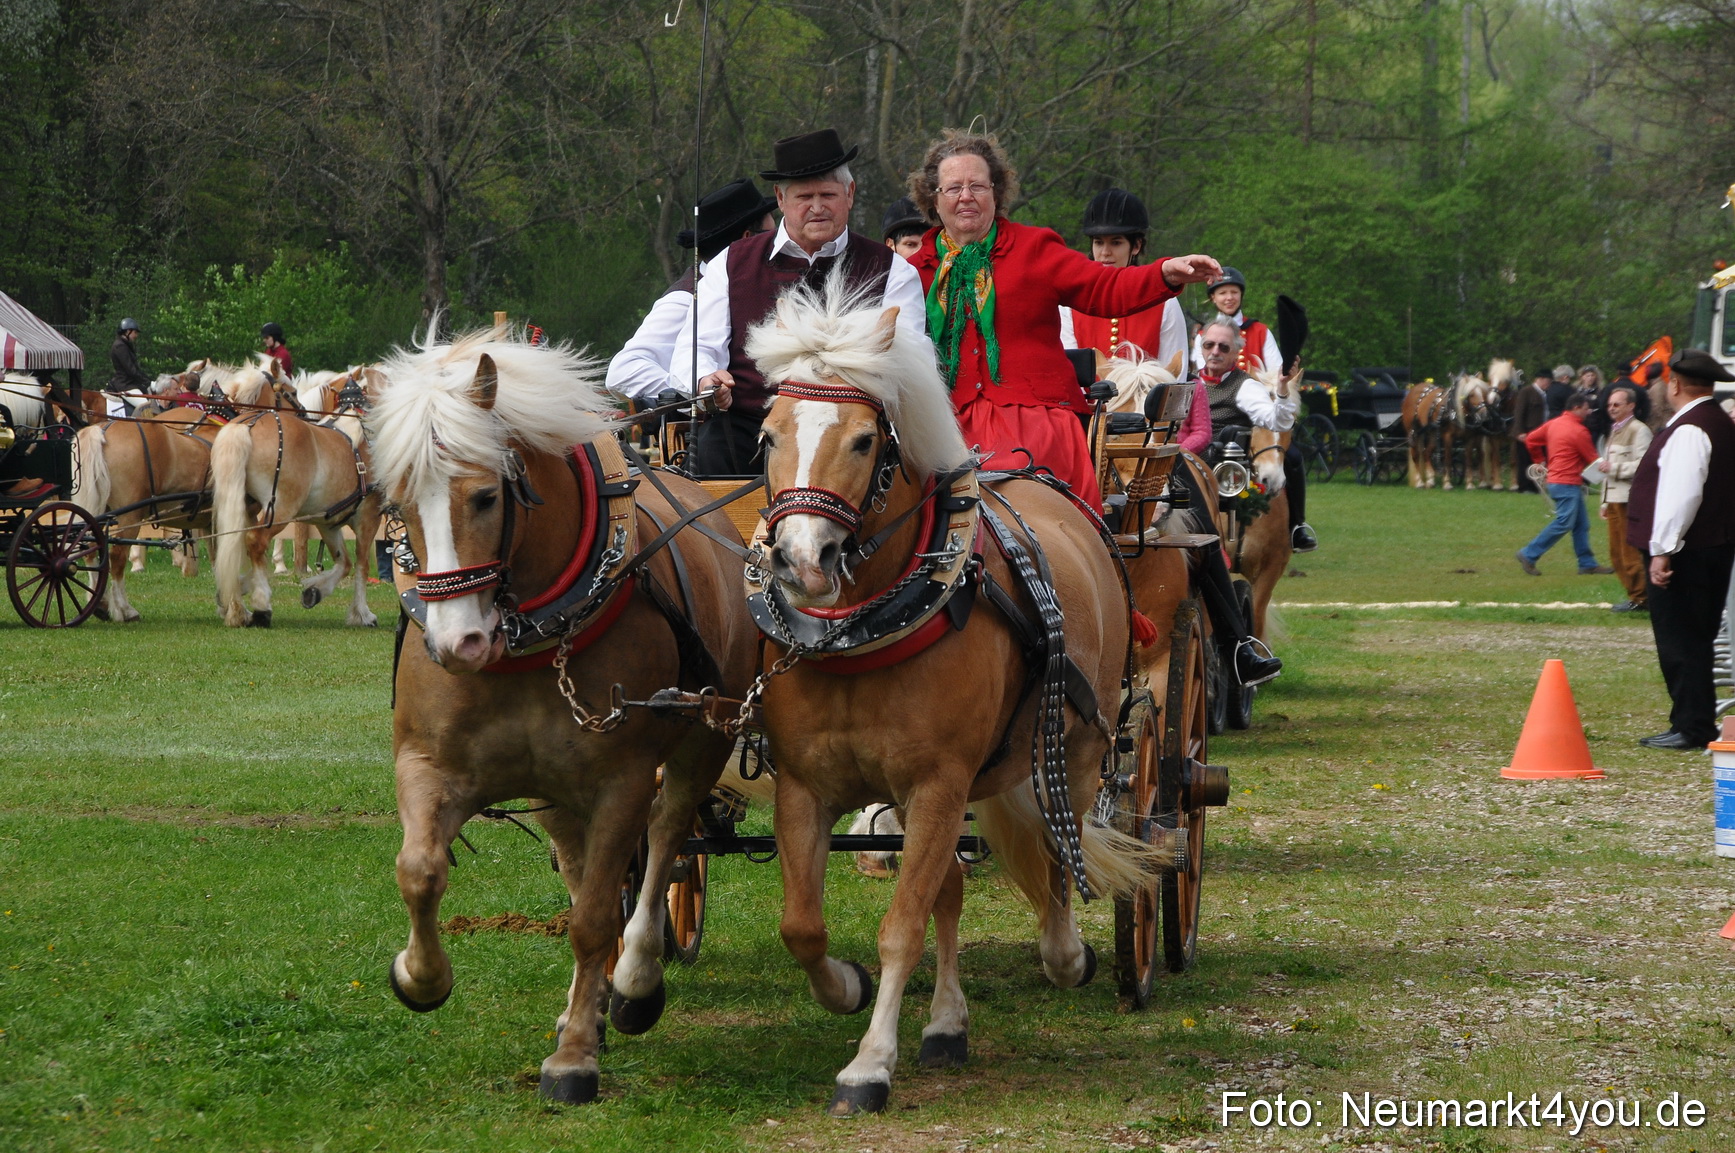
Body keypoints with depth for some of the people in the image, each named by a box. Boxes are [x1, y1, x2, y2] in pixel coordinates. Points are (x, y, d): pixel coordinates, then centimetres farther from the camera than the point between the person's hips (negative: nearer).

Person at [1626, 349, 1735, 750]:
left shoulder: (1689, 430, -17)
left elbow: (1681, 495, -24)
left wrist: (1662, 549, -23)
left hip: (1685, 552, -10)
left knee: (1680, 641, -5)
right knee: (1695, 640, 15)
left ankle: (1691, 728, -3)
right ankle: (1697, 726, 20)